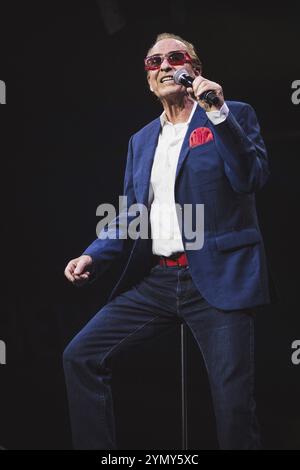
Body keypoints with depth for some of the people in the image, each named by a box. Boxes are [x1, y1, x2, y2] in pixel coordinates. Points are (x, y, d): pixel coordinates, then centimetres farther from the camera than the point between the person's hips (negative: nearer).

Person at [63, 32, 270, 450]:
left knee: (234, 401, -11)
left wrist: (218, 113, -17)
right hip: (154, 279, 5)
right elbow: (130, 216, 18)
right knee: (81, 356, -2)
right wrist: (93, 256, 2)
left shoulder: (233, 116, 3)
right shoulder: (141, 141, 19)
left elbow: (253, 179, -12)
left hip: (217, 277, -5)